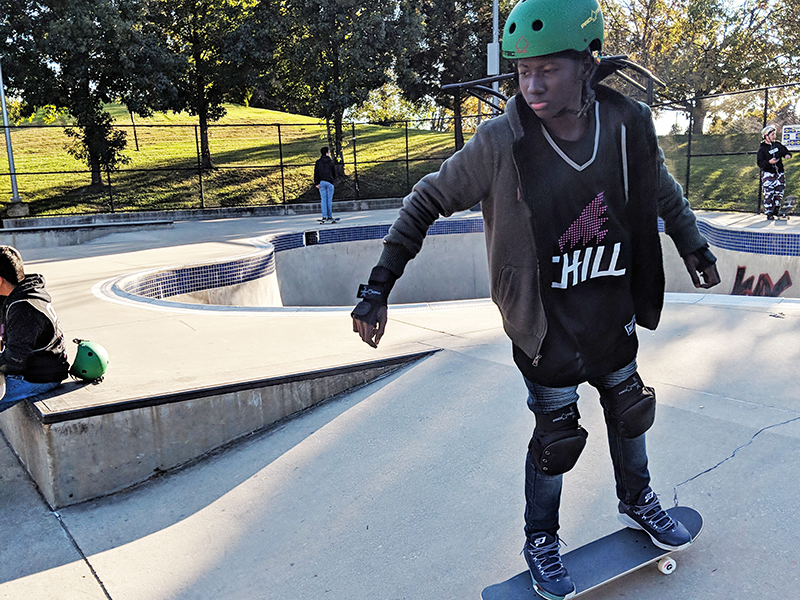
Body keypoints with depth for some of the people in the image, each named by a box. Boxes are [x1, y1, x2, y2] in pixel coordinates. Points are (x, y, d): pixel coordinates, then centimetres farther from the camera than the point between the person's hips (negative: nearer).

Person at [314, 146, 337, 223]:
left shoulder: (318, 162, 4)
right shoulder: (331, 161, 3)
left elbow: (316, 173, -1)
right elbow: (334, 172, 8)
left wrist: (316, 183, -1)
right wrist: (333, 180, 21)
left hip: (321, 182, 1)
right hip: (330, 182, -1)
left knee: (324, 200, 2)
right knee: (329, 200, 1)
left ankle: (324, 217, -3)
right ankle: (330, 217, 2)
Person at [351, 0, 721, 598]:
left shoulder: (629, 124, -11)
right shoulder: (501, 142, -22)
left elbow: (664, 191, 9)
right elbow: (427, 202, -14)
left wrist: (695, 249, 21)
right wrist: (378, 289, -17)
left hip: (614, 319, 5)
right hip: (547, 331, -4)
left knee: (630, 412, 23)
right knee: (556, 439, 8)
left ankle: (637, 501, 52)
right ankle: (541, 539, 36)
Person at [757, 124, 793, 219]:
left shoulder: (778, 145, 8)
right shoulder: (762, 149, -8)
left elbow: (785, 151, 20)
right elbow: (759, 163, -12)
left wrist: (787, 155, -4)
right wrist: (769, 162, -29)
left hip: (779, 173, 6)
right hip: (768, 174, -6)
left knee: (779, 192, 7)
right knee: (769, 194, -8)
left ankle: (776, 210, 20)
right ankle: (768, 213, -1)